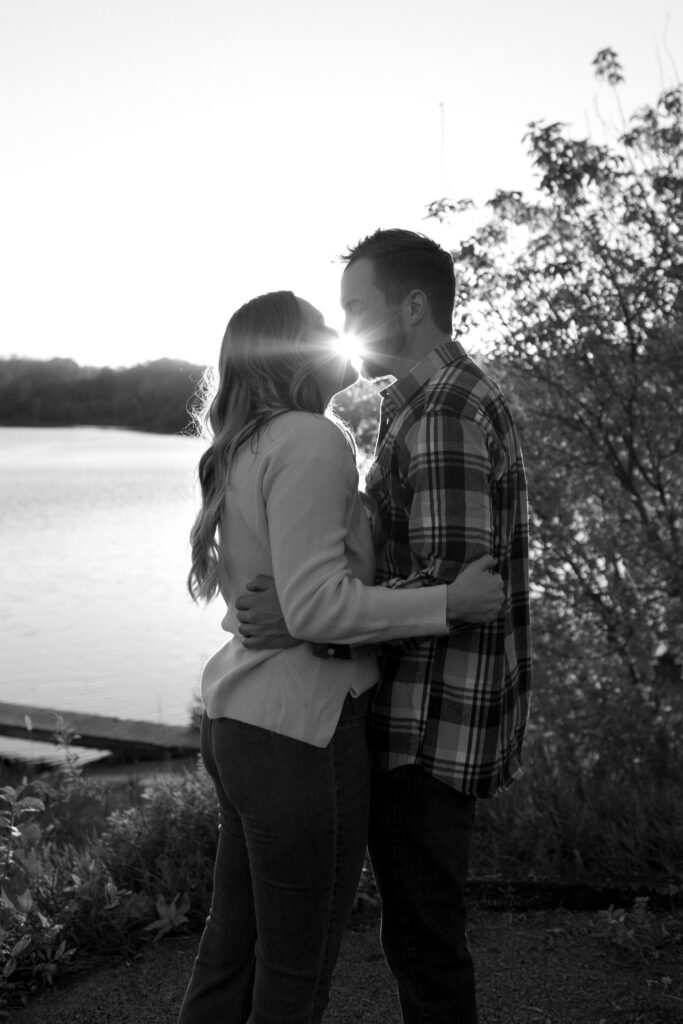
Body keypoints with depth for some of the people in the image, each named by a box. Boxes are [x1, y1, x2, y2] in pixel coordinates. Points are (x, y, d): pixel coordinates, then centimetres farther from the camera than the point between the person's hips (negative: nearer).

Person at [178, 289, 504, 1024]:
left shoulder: (247, 448, 12)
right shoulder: (312, 443, -16)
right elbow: (317, 607, -24)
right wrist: (450, 603, -18)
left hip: (239, 722, 9)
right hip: (299, 738, -9)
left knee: (232, 949, 20)